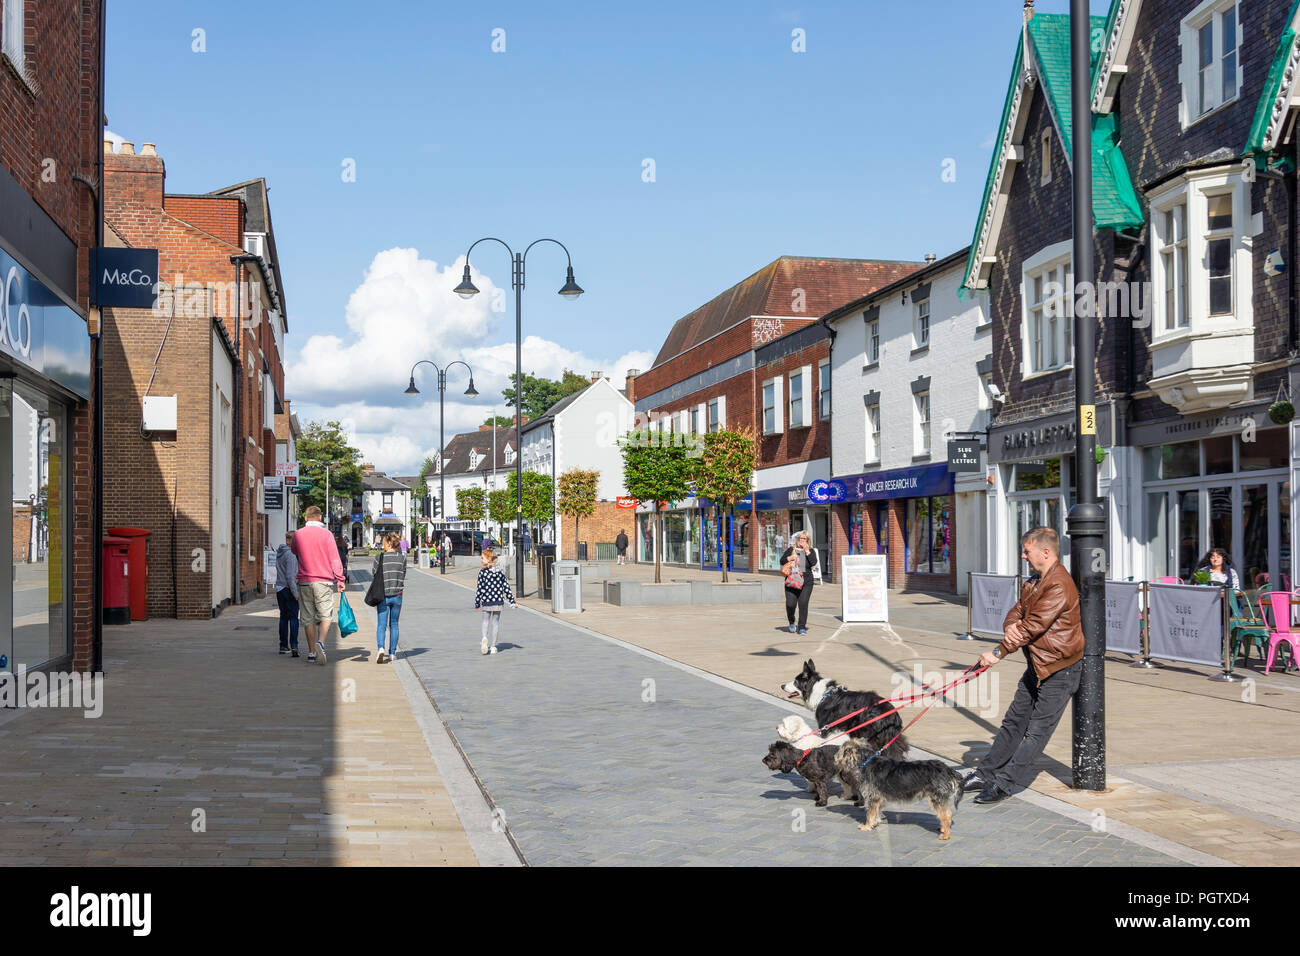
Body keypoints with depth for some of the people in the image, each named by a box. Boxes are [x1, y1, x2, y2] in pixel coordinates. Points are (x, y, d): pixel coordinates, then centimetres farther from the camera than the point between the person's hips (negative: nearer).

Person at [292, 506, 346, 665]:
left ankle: (312, 653, 10)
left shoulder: (298, 534, 4)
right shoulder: (326, 533, -3)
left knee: (308, 619, 8)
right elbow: (335, 558, -6)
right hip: (324, 581, -2)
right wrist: (340, 580, -3)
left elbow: (294, 551, 24)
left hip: (304, 581, 2)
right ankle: (321, 643, -18)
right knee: (325, 615, 5)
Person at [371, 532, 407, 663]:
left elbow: (373, 574, 2)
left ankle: (381, 648, -22)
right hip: (397, 595, 2)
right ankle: (392, 652, 18)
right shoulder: (402, 558, -3)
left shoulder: (380, 557, -9)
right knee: (394, 624, 14)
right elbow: (403, 575, 5)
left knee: (382, 624, 0)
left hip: (383, 596, -2)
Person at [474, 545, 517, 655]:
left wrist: (477, 603, 2)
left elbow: (480, 589, -6)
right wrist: (512, 601, 8)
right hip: (498, 601, 2)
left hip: (486, 601, -2)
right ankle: (493, 646, 11)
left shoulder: (483, 572, -8)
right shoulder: (500, 572, 2)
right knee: (495, 622, 9)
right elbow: (506, 587, 3)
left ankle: (484, 637, -16)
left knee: (486, 620, 12)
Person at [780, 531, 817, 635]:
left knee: (803, 604, -10)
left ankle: (802, 627, 0)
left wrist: (807, 551, -11)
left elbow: (814, 563, -8)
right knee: (790, 604, -7)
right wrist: (789, 558, -10)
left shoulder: (811, 551, 8)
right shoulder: (791, 549, 10)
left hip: (806, 582, -1)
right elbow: (782, 561, 8)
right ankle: (791, 622, 21)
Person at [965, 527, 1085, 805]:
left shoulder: (1059, 586, -22)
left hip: (1060, 670, -10)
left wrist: (999, 652, -20)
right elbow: (1017, 612, 9)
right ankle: (986, 774, 23)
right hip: (1038, 666, 10)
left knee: (1037, 731, -3)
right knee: (1014, 722, 15)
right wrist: (1010, 627, -17)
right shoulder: (1034, 581, 10)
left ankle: (1006, 783, 1)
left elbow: (1033, 626, -25)